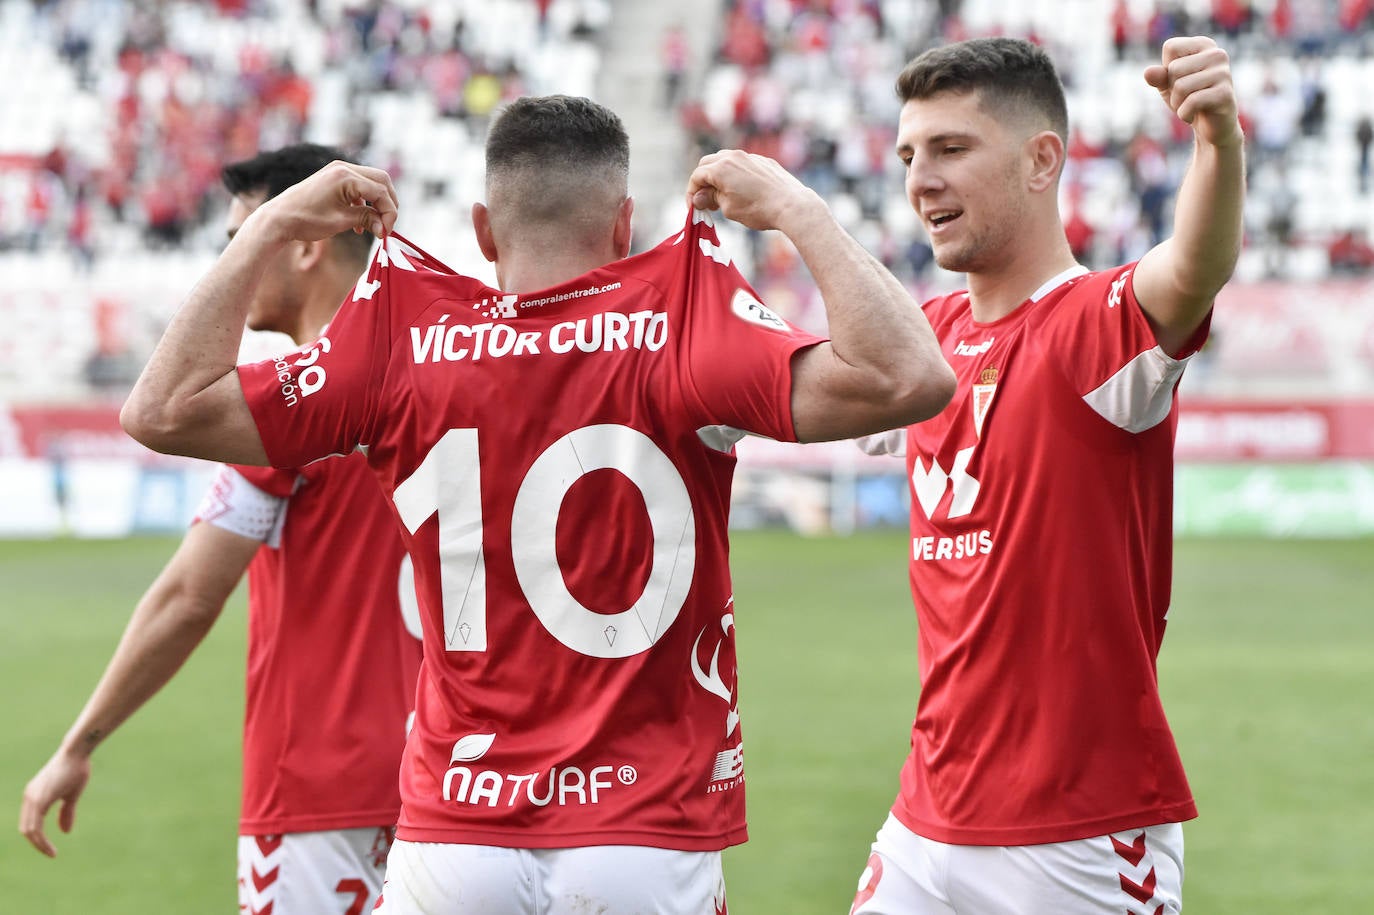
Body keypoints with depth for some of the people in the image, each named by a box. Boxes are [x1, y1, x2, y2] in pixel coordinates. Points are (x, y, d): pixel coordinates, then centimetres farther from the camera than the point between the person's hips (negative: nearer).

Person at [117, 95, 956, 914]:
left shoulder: (405, 349, 0)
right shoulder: (674, 335, -7)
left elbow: (165, 410, 3)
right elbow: (909, 380, -16)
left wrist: (269, 227, 11)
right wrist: (798, 210, -4)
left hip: (453, 836, 2)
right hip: (647, 842, -2)